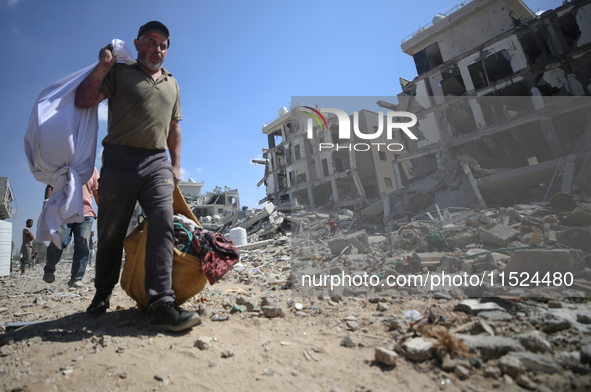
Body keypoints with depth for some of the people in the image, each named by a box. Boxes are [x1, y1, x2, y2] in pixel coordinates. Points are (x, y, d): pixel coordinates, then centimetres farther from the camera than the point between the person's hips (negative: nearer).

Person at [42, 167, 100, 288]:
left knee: (82, 245, -6)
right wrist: (47, 202, -4)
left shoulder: (92, 169, 18)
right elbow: (50, 187, 12)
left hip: (86, 214, 1)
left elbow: (97, 193, 18)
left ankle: (76, 279, 3)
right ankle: (49, 269, 23)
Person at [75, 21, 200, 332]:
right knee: (111, 232, 3)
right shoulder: (119, 73, 12)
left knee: (163, 223, -17)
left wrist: (176, 164, 15)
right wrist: (102, 68, -10)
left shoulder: (172, 84, 24)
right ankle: (102, 295, 24)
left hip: (157, 161, 2)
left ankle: (162, 303, -20)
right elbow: (83, 101, 1)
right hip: (120, 159, -2)